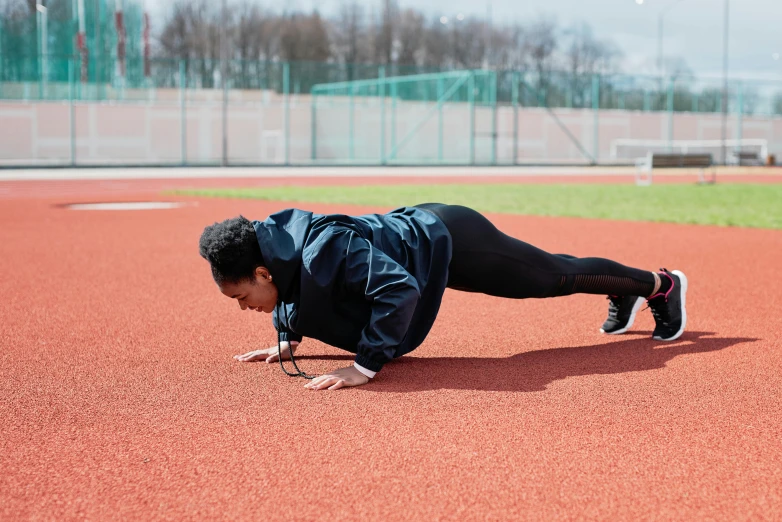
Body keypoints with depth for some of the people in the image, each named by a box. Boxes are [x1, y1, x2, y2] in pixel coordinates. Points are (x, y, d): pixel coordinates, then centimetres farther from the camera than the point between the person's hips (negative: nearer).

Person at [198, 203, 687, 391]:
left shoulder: (325, 250, -38)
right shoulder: (271, 240, -12)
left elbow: (397, 287, -43)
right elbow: (293, 288, 11)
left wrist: (365, 367, -41)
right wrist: (288, 340, 4)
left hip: (450, 242, -7)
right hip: (420, 225, 7)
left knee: (559, 276, 13)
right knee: (550, 271, 29)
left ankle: (662, 283, 36)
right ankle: (624, 295, 54)